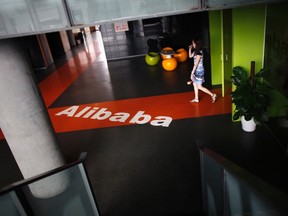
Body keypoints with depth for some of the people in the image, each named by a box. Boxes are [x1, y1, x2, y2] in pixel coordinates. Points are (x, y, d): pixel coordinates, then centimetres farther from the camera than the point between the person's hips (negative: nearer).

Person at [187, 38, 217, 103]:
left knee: (199, 87, -1)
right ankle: (196, 99, 29)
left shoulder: (199, 52, -24)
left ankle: (213, 95, 10)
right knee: (195, 84, 17)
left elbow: (196, 64, -24)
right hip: (197, 70, 9)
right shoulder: (196, 51, 3)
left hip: (199, 71, -9)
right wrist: (190, 49, 5)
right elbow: (190, 56, 20)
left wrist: (192, 73, -22)